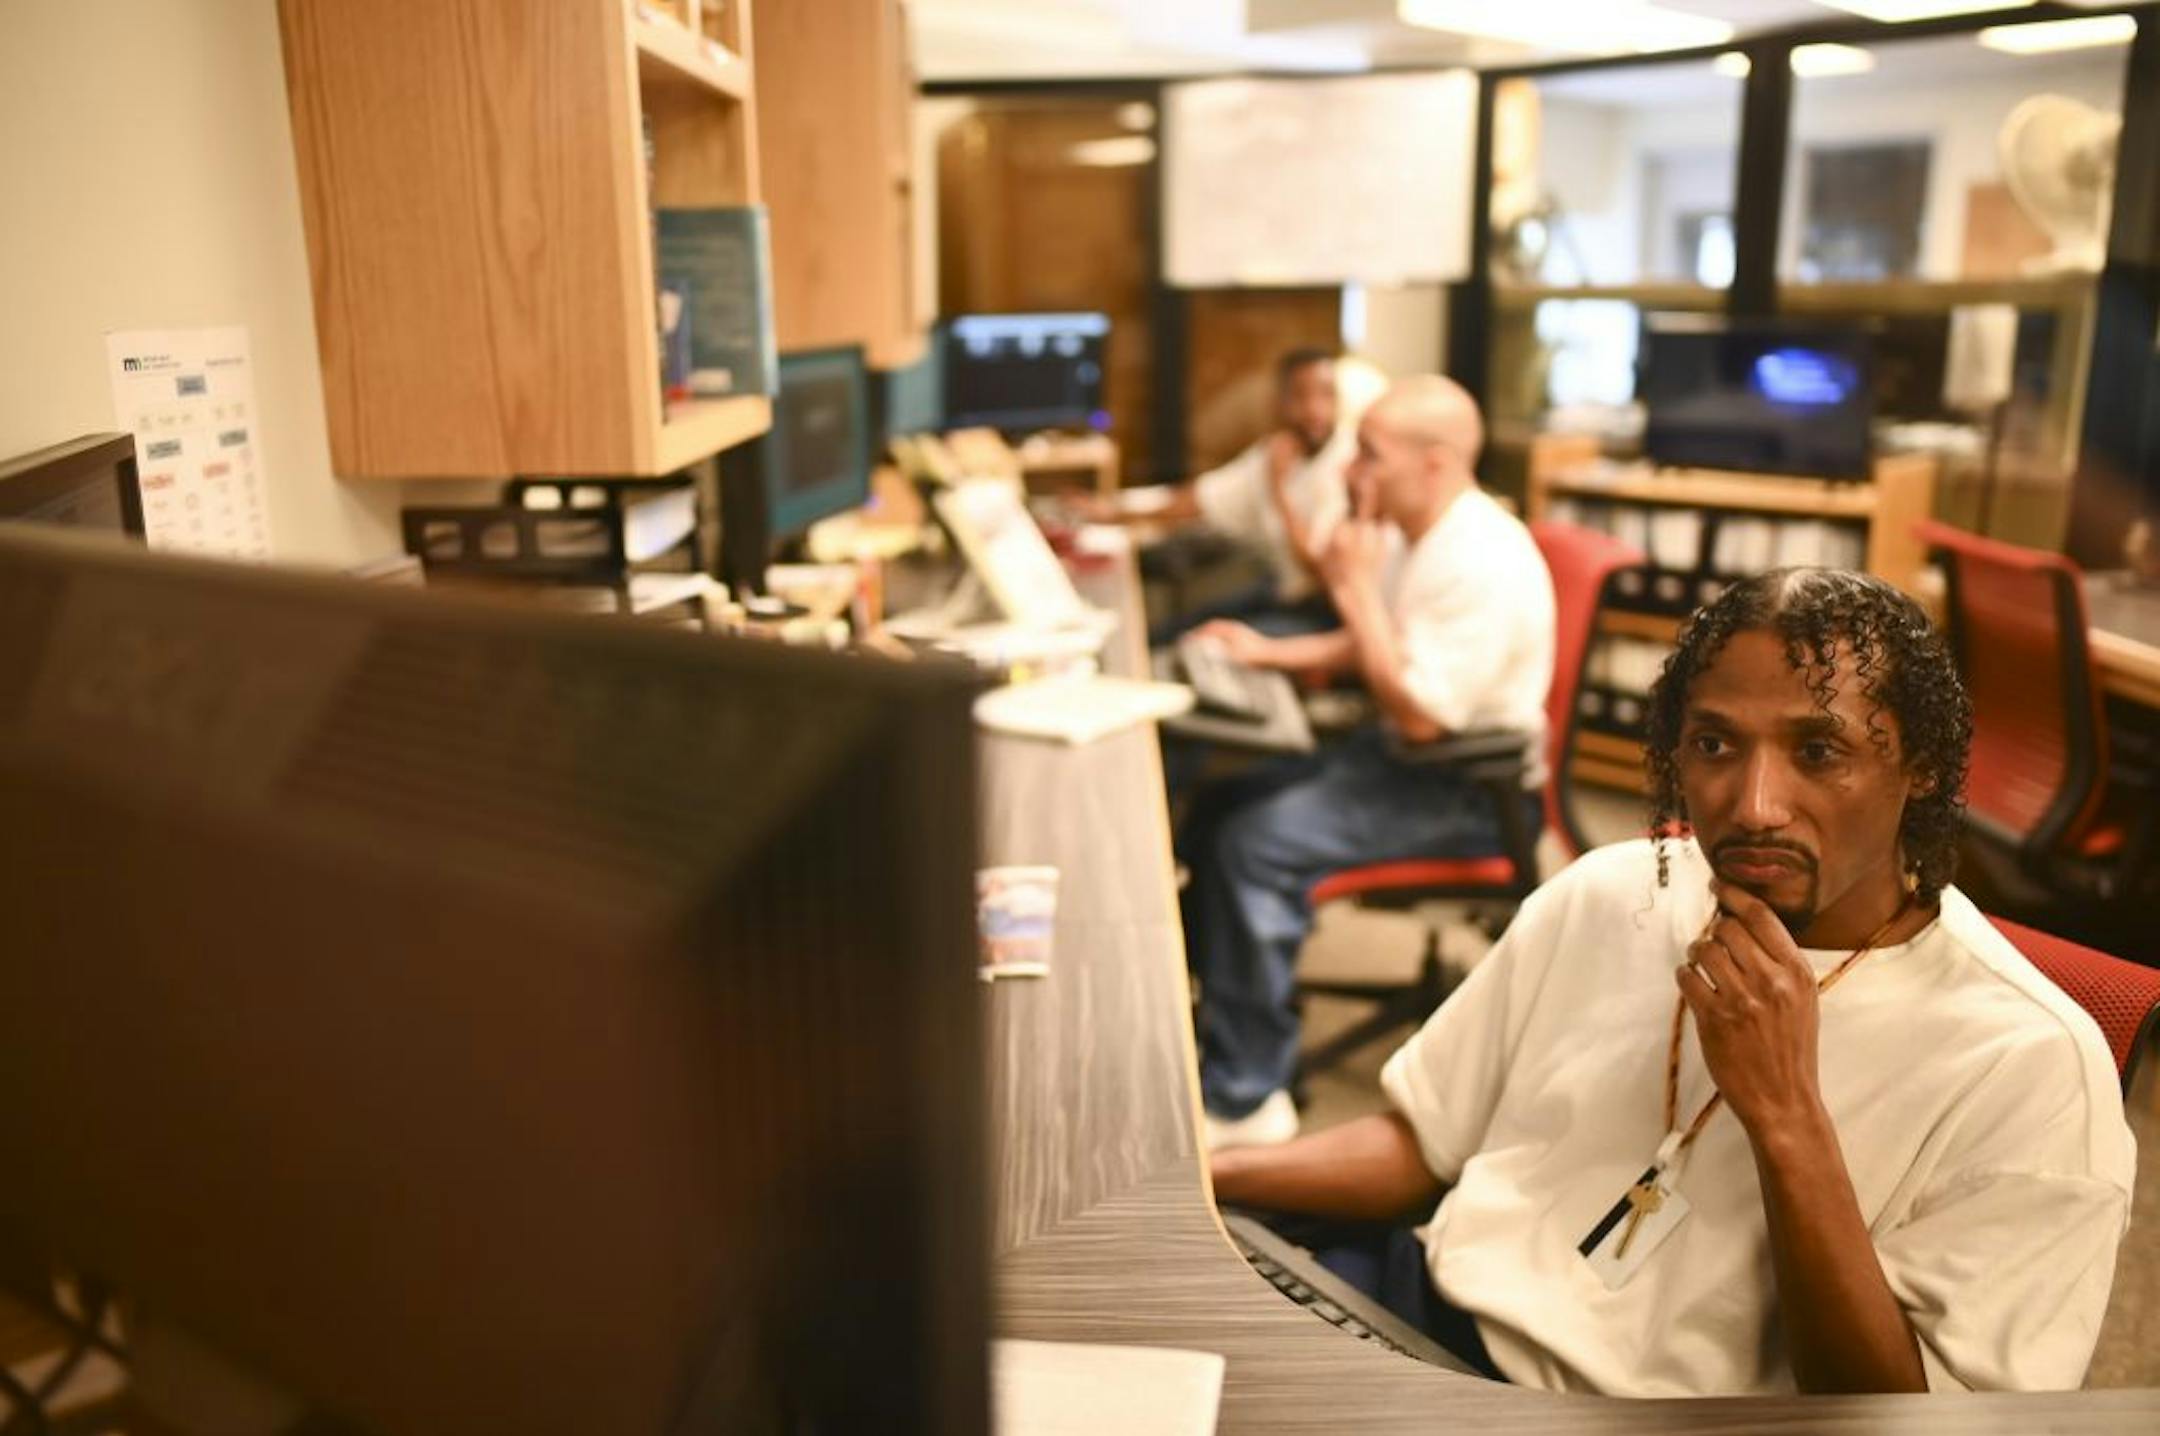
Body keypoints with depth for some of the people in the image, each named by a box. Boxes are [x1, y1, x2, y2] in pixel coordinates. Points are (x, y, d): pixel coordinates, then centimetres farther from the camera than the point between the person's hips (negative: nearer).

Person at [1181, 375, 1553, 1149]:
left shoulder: (1485, 563, -24)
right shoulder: (1409, 534, 7)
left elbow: (1421, 715, -28)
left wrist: (1354, 589, -23)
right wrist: (1271, 651, 6)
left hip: (1472, 787, -10)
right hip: (1399, 752, 10)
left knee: (1257, 842, -24)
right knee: (1216, 804, 4)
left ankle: (1242, 1098, -13)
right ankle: (1215, 1008, 16)